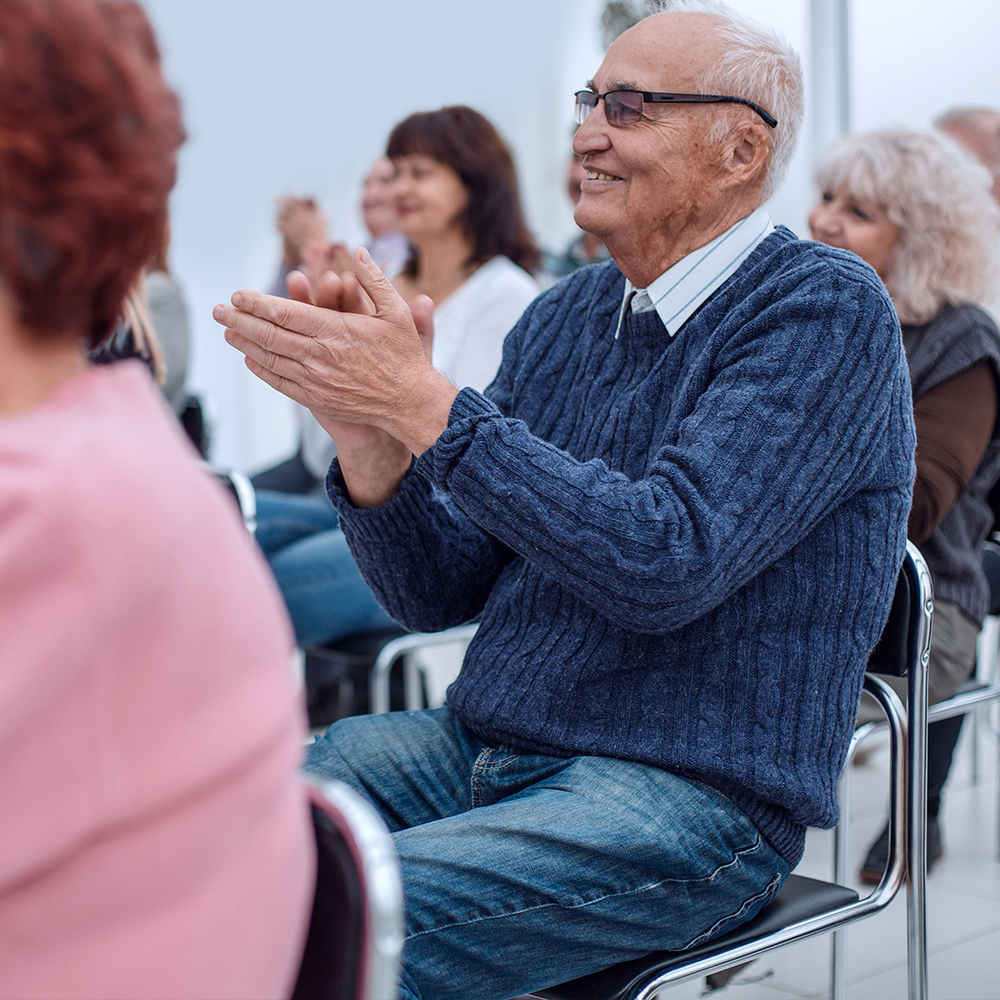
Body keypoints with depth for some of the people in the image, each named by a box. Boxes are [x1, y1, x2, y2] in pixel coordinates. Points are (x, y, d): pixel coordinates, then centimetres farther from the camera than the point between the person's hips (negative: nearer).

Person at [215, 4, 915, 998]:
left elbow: (667, 562, -24)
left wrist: (426, 404, -23)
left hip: (692, 795, -6)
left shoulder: (826, 310, -10)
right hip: (479, 747, 7)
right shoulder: (561, 318, 10)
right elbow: (437, 592, 8)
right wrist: (365, 433, -12)